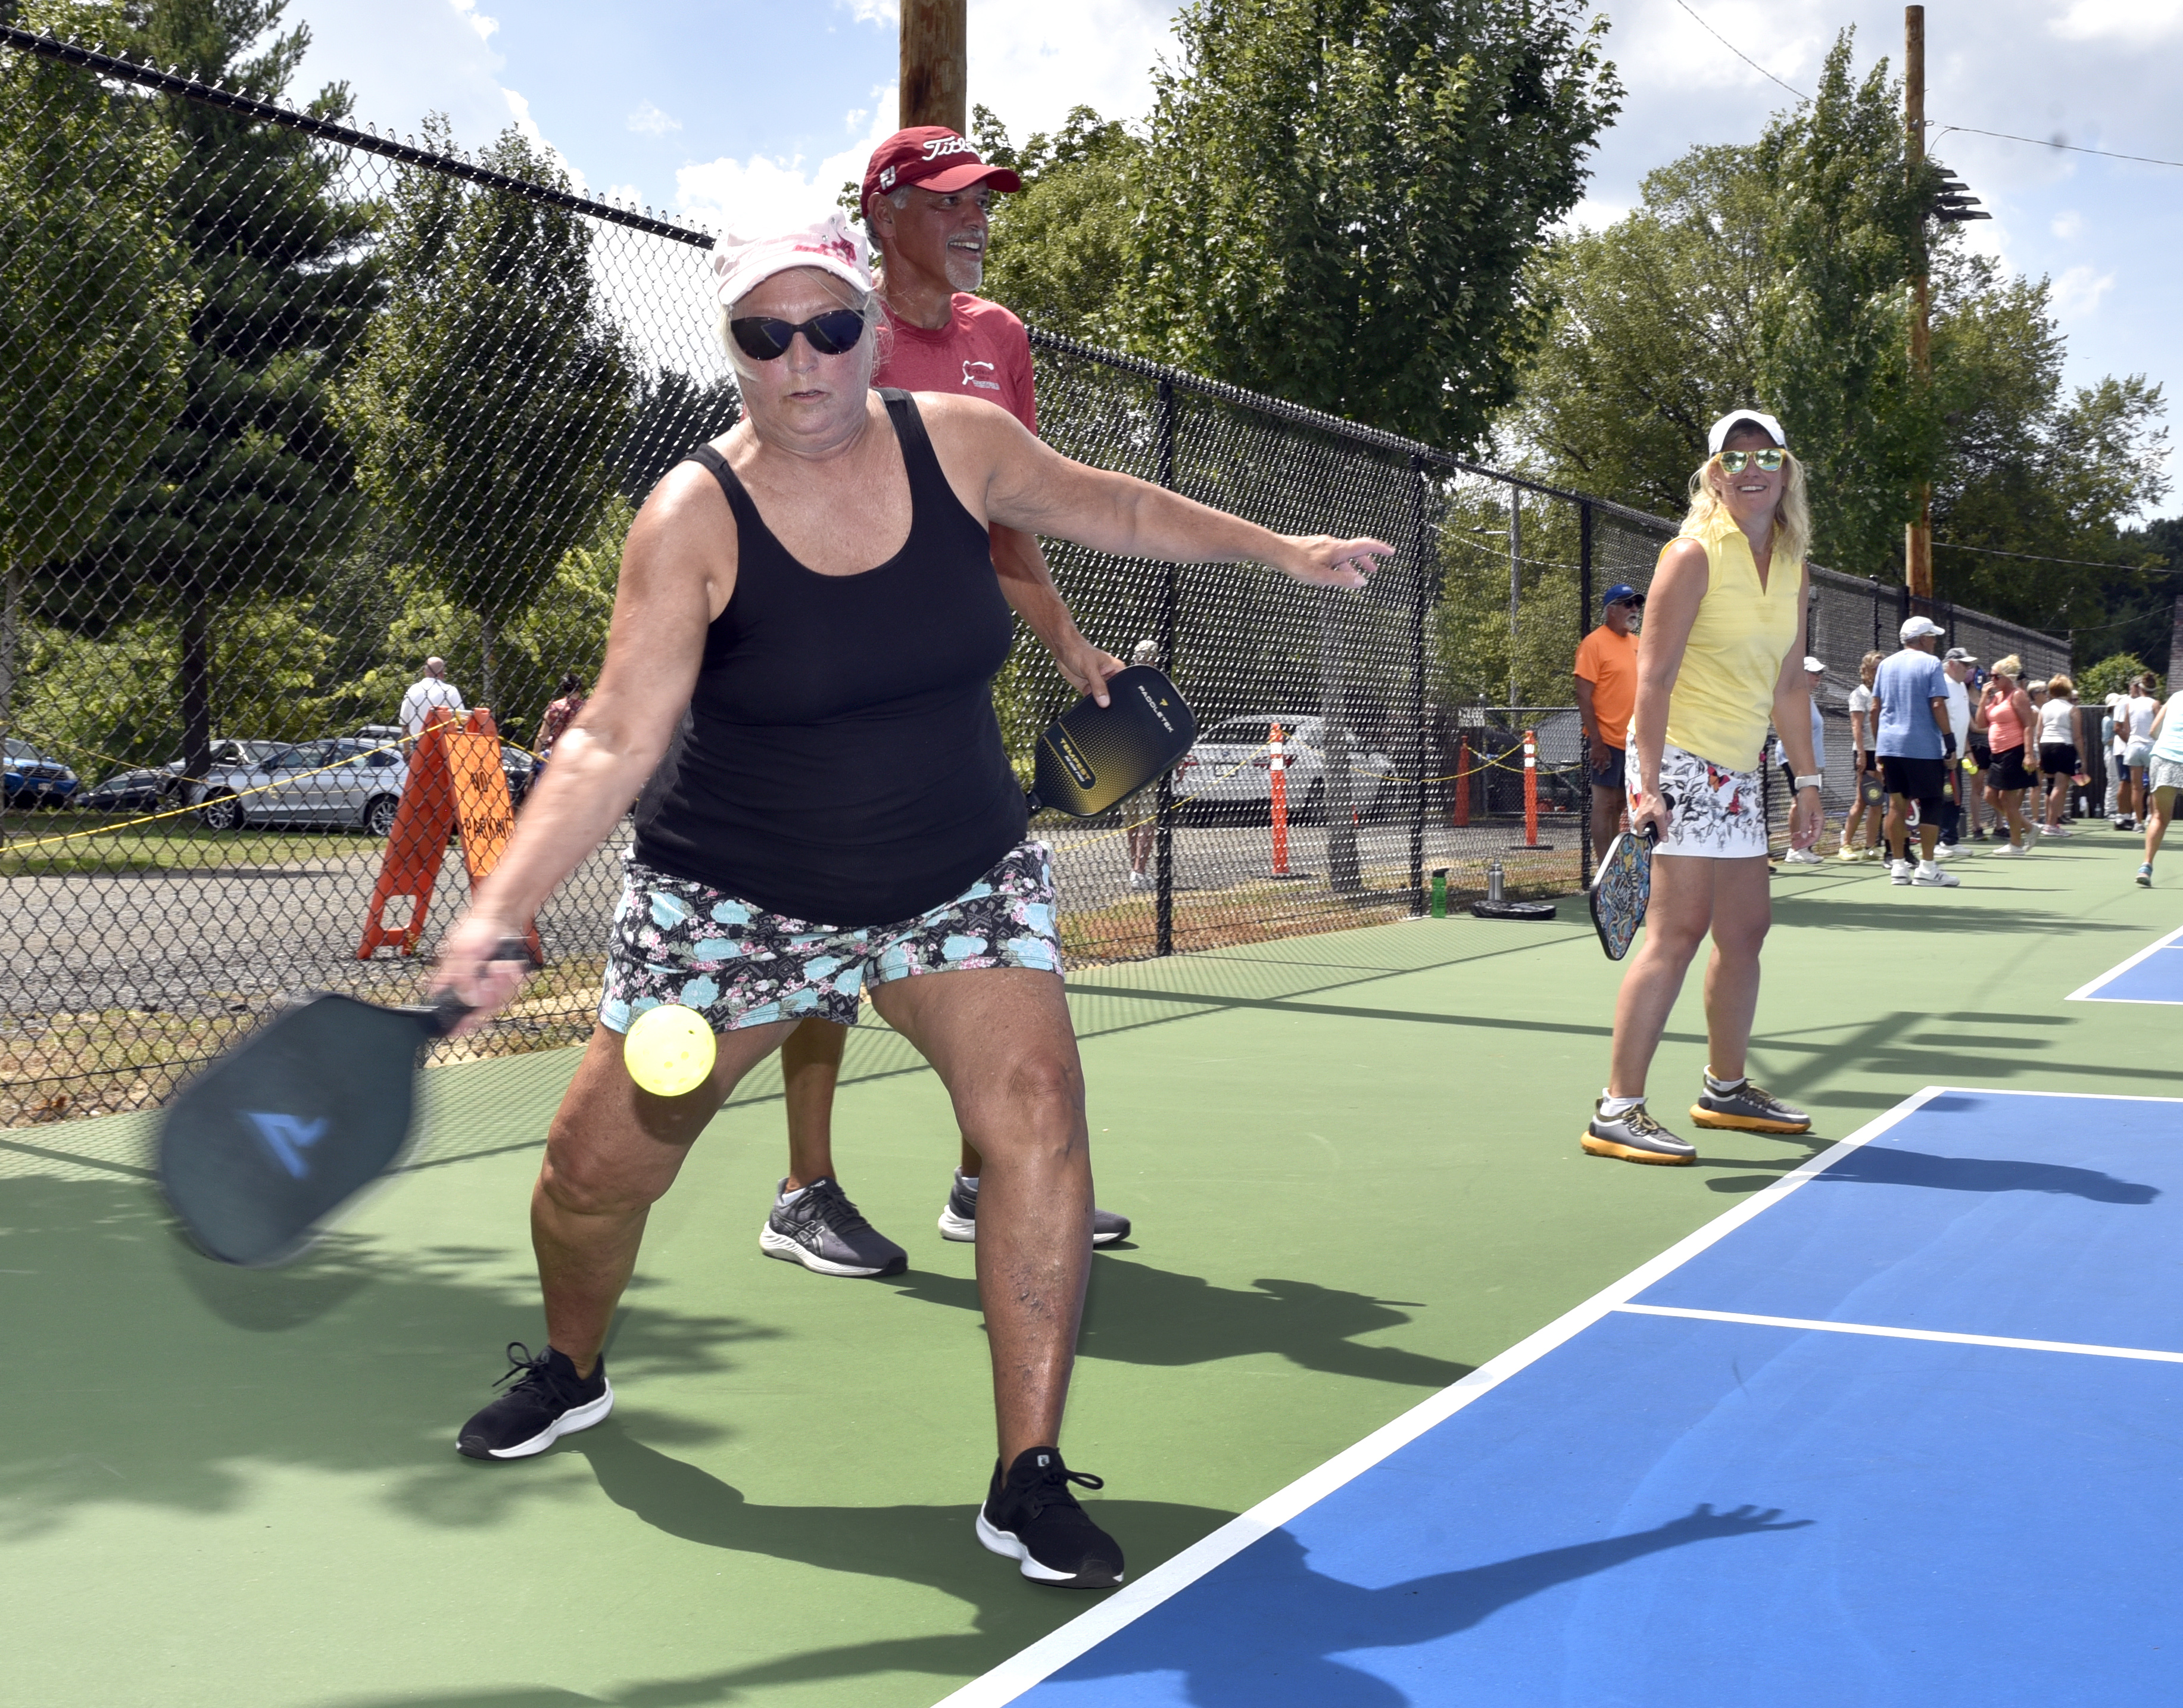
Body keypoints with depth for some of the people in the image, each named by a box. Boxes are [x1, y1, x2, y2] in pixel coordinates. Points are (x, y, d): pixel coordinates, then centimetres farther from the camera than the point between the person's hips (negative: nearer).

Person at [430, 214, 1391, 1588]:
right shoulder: (695, 519, -17)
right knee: (599, 1166, 3)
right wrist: (498, 912, -34)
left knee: (1037, 1111, -21)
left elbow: (1115, 510, 13)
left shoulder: (962, 442, -7)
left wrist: (1281, 551, 15)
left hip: (960, 879, 2)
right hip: (736, 898, -1)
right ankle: (570, 1373, 38)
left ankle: (1031, 1481, -9)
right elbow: (613, 741, -23)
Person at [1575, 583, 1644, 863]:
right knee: (1604, 804, -5)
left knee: (1620, 805, 12)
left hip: (1633, 742, 8)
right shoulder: (1595, 643, -9)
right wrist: (1596, 741, -19)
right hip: (1607, 742, -8)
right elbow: (1584, 696, -14)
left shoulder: (1637, 644, 14)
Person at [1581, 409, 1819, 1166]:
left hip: (1739, 771, 8)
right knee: (1679, 928, -15)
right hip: (1681, 760, -8)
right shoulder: (1695, 555, -10)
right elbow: (1654, 675, -15)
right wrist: (1648, 782, -22)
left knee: (1746, 929, 12)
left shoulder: (1794, 568, 13)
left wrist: (1806, 778, 16)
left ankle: (1726, 1088, 26)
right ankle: (1617, 1111, -15)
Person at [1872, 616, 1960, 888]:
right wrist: (1950, 743, -10)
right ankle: (1927, 868, -2)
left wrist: (1878, 747, 18)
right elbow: (1938, 705, -13)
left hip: (1889, 744, 6)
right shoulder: (1931, 664, -6)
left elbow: (1875, 707, 11)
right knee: (1930, 804, 0)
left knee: (1897, 802, 8)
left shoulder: (1887, 665, 11)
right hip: (1924, 747, -5)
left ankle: (1898, 866, 8)